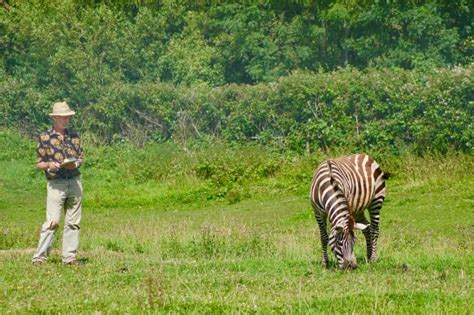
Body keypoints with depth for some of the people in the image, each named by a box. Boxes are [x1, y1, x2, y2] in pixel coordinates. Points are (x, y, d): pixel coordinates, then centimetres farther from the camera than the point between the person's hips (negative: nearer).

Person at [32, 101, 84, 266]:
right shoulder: (44, 138, -2)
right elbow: (39, 164, 1)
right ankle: (39, 257, -7)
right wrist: (49, 164, -20)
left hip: (75, 181, 4)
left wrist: (75, 164, -7)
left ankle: (70, 256, 11)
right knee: (52, 221, -12)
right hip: (56, 184, -4)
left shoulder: (74, 135, 10)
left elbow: (81, 157, 15)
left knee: (73, 222, 5)